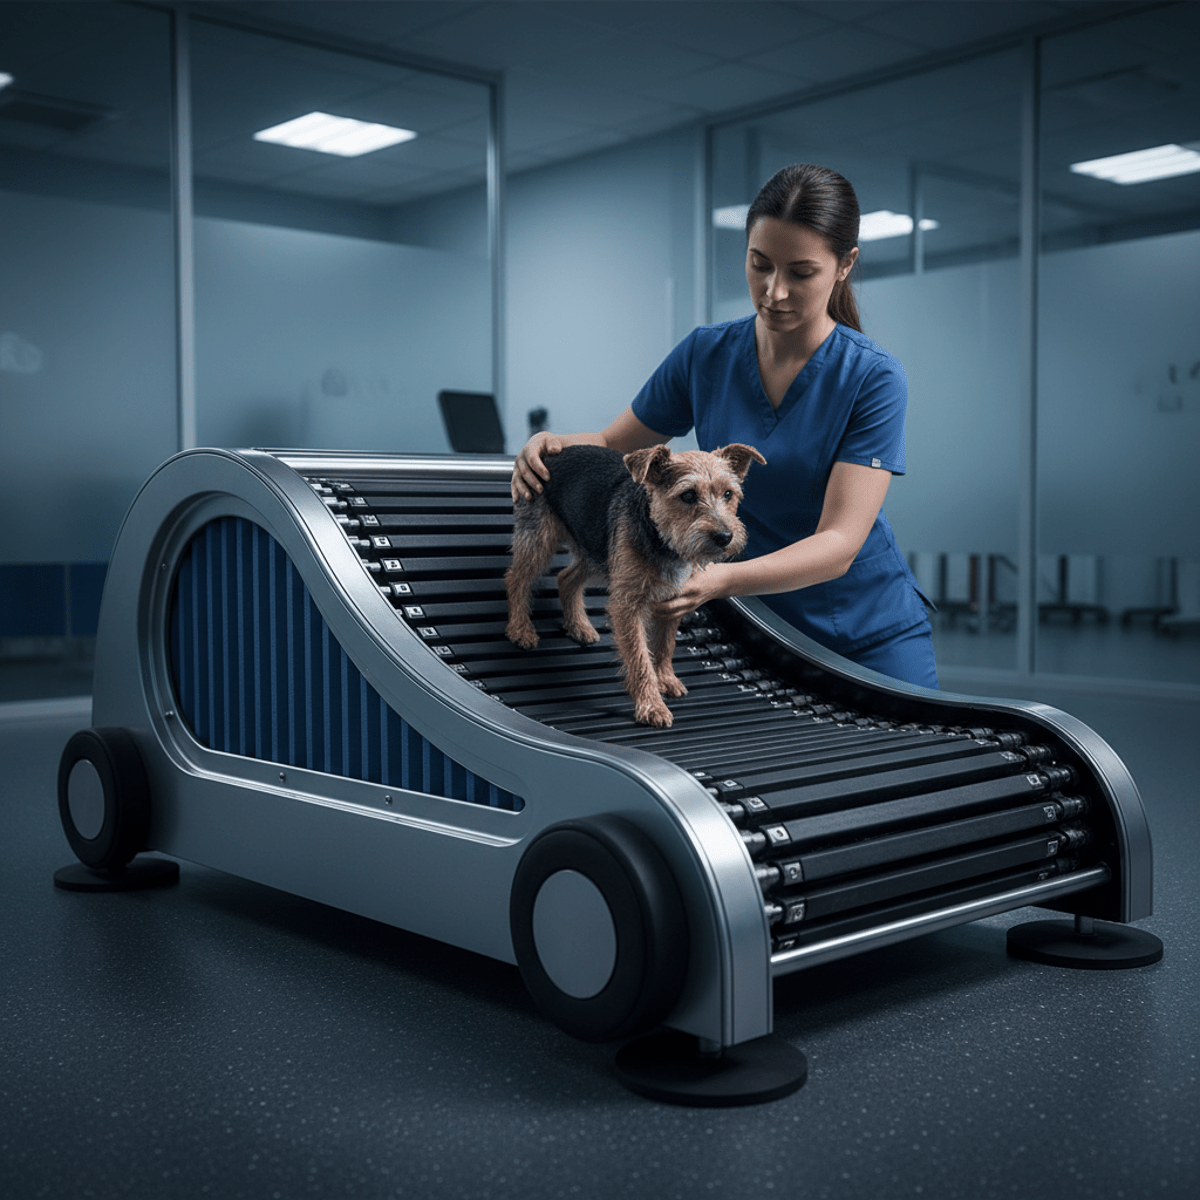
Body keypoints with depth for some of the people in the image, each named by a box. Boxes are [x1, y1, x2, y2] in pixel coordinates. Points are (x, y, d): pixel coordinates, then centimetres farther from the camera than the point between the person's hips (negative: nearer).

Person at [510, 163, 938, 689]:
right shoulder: (706, 352, -6)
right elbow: (612, 445, 8)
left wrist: (723, 579, -42)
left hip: (874, 635, -2)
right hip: (760, 623, 3)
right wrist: (550, 443, -16)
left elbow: (839, 544, -26)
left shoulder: (872, 376, -18)